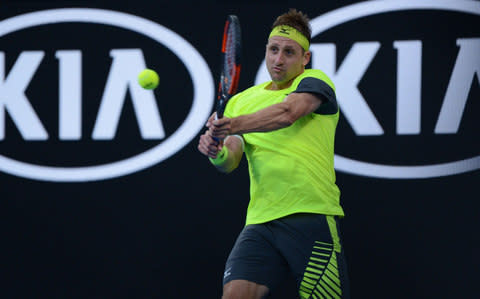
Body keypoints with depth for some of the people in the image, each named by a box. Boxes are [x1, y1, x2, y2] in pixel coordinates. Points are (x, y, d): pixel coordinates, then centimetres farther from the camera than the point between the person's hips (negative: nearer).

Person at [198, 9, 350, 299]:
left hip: (312, 217, -4)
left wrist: (234, 124, -32)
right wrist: (219, 153, -17)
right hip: (260, 221, 4)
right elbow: (231, 160, 7)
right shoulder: (243, 100, 18)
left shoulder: (313, 81, 4)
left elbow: (288, 112, -19)